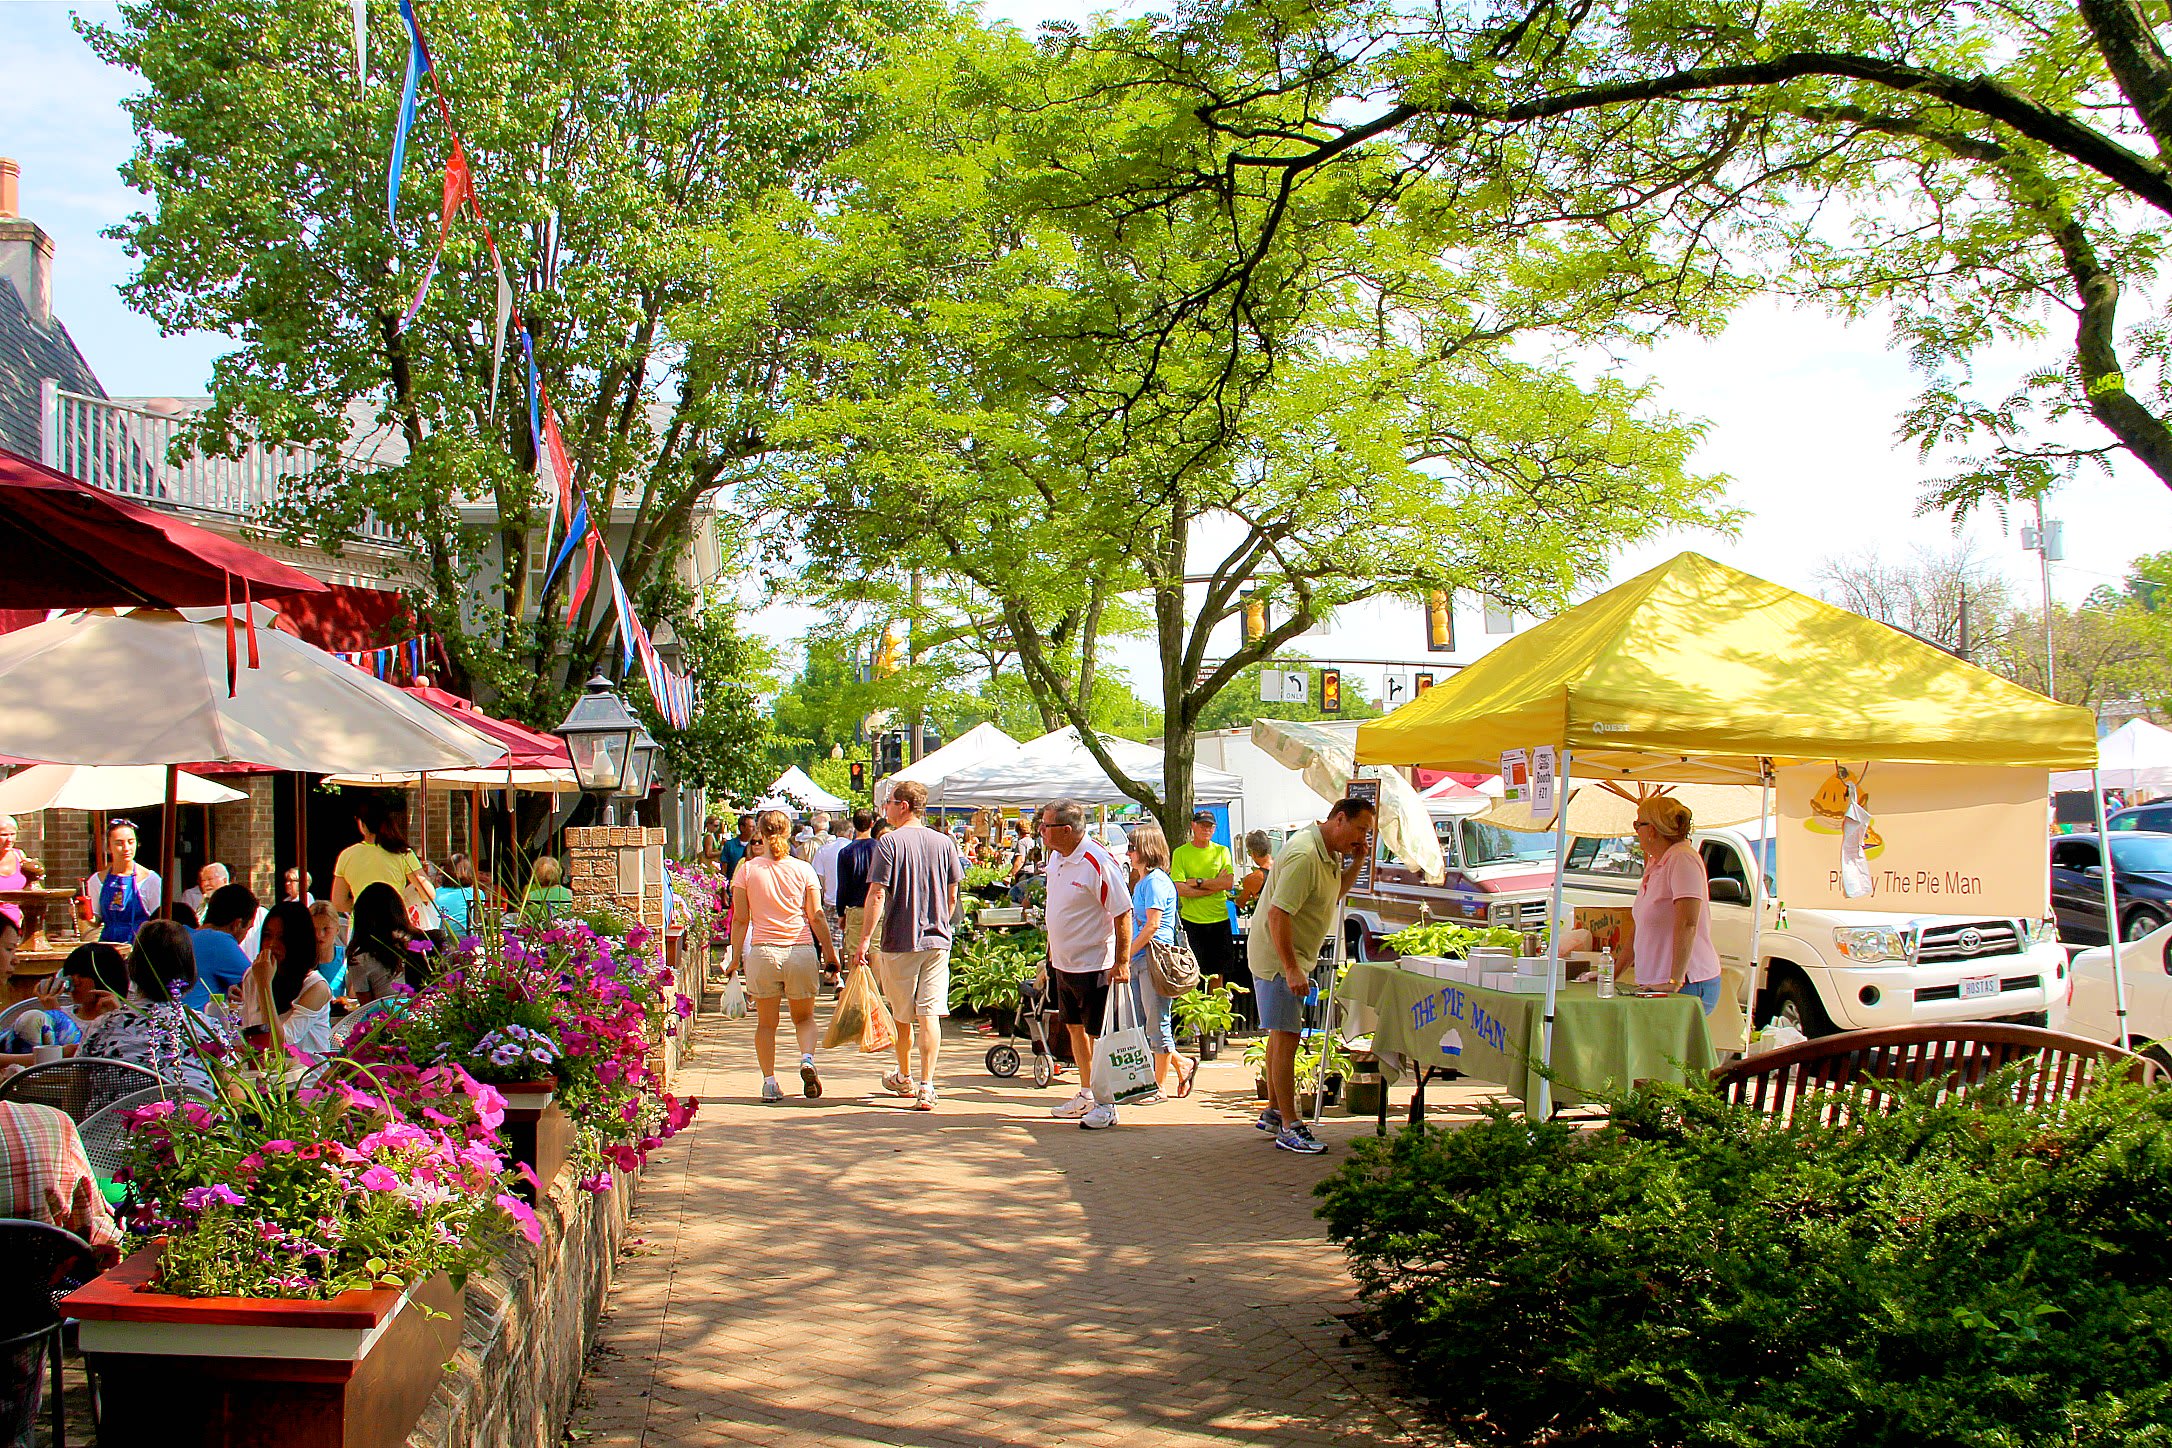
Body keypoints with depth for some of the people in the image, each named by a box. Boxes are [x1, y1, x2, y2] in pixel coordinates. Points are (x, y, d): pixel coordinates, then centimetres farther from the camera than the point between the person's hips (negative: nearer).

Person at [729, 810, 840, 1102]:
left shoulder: (747, 869, -1)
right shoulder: (803, 869, 0)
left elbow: (740, 919, 0)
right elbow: (816, 917, 1)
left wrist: (736, 957, 8)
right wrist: (830, 954, 9)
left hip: (762, 951, 0)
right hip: (801, 950, 0)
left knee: (766, 1022, 12)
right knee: (804, 1017, 17)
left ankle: (769, 1081, 6)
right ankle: (807, 1059, -8)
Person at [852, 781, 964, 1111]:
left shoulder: (889, 843, -9)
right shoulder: (943, 842, 4)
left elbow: (877, 894, -14)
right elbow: (952, 896, 9)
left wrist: (864, 939, -12)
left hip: (899, 941, -3)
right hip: (937, 941, 3)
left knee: (902, 1015, 13)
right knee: (930, 1013, 0)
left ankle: (904, 1079, 30)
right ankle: (926, 1087, -8)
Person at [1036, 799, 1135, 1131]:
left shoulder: (1098, 863, -21)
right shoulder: (1055, 856, 5)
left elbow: (1123, 914, -19)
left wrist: (1122, 962, -21)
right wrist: (1052, 952, 21)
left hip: (1094, 964, -9)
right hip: (1063, 963, 9)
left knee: (1097, 1034, -1)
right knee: (1074, 1028, 17)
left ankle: (1105, 1104, 9)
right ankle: (1085, 1095, 29)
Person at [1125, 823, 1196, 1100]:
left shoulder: (1156, 881, -11)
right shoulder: (1141, 881, 19)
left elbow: (1152, 925, -17)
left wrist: (1127, 952, -14)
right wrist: (1127, 955, 14)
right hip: (1139, 961, 10)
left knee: (1156, 1023, -1)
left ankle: (1159, 1085, 7)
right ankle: (1182, 1064, 21)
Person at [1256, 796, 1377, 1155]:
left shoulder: (1330, 853, 8)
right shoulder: (1304, 855, -24)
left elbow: (1336, 893, 25)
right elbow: (1278, 913, -29)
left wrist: (1357, 860, 8)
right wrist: (1291, 969, -31)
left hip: (1294, 958, 10)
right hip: (1278, 958, -10)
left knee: (1282, 1035, 17)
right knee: (1286, 1037, -10)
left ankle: (1273, 1112, 28)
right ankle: (1289, 1127, -8)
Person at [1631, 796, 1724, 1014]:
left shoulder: (1683, 859, -11)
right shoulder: (1654, 864, 17)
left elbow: (1687, 924, -20)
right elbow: (1638, 925, 22)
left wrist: (1675, 982, -24)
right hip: (1655, 986, 8)